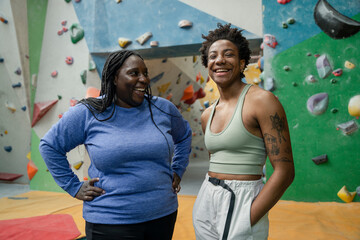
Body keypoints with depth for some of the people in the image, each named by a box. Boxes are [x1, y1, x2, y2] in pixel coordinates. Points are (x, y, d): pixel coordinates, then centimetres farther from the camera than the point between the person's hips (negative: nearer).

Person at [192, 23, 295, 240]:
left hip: (243, 203, -6)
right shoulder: (207, 115, 8)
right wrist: (208, 204, 10)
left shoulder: (262, 100, -12)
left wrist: (247, 220, -16)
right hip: (206, 205, 6)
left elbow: (285, 171, -15)